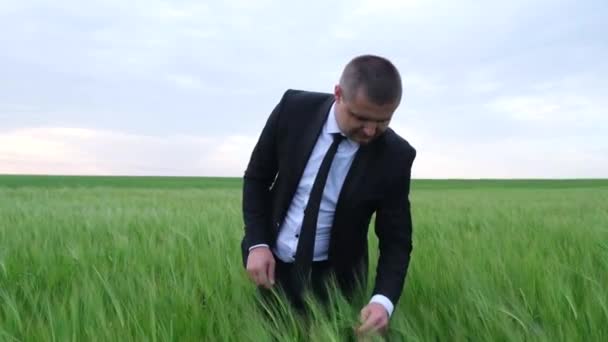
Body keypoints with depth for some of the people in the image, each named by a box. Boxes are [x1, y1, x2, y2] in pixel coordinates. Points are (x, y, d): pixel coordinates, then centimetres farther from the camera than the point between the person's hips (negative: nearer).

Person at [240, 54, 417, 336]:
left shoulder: (395, 156, -18)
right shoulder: (294, 109, -16)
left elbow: (396, 239, -11)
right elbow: (256, 177, -4)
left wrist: (383, 300, -27)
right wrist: (257, 243, -14)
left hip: (330, 277, -1)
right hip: (271, 264, 1)